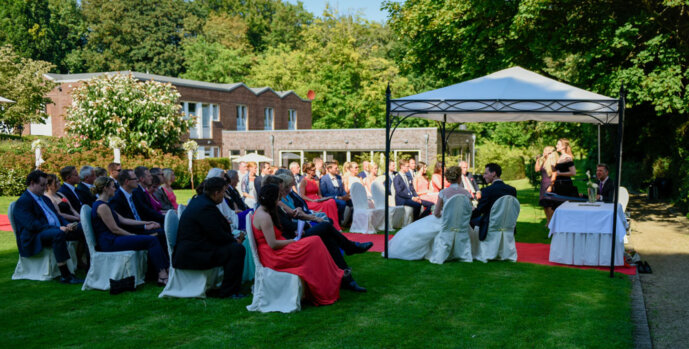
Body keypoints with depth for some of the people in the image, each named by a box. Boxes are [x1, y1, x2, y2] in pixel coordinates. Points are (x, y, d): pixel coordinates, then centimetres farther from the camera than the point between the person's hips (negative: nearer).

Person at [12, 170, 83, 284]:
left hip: (57, 231, 9)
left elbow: (57, 215, 22)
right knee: (58, 234, -37)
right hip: (35, 238, -9)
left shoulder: (44, 199, 23)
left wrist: (67, 225, -1)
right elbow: (32, 225, -18)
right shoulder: (22, 202, -6)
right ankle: (64, 276, -36)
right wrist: (59, 228, -24)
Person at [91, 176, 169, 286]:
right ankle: (162, 275, -16)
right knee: (152, 240, -17)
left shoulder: (104, 204, 18)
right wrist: (133, 236, -6)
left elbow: (123, 220, 18)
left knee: (153, 239, -2)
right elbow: (115, 229, -15)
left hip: (113, 239, 10)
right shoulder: (102, 206, -14)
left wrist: (145, 223, 15)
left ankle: (165, 270, -8)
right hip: (109, 243, -10)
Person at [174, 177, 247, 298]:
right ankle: (227, 292, -9)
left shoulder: (198, 200, 13)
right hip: (191, 255, -11)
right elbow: (219, 237, -19)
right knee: (237, 249, -19)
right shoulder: (206, 207, -20)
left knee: (232, 244, 18)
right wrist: (236, 240, -1)